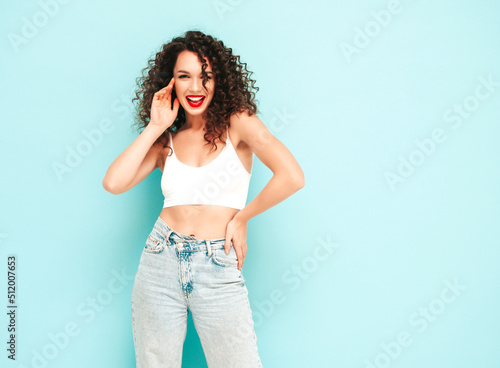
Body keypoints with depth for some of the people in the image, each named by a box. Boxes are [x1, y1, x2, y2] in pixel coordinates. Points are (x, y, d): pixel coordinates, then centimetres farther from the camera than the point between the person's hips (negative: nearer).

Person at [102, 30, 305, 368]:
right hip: (161, 261, 3)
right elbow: (113, 183, -6)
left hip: (219, 270, -3)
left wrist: (241, 217, -4)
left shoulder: (237, 122, 0)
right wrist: (155, 127, -1)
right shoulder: (166, 141, 10)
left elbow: (292, 177, -13)